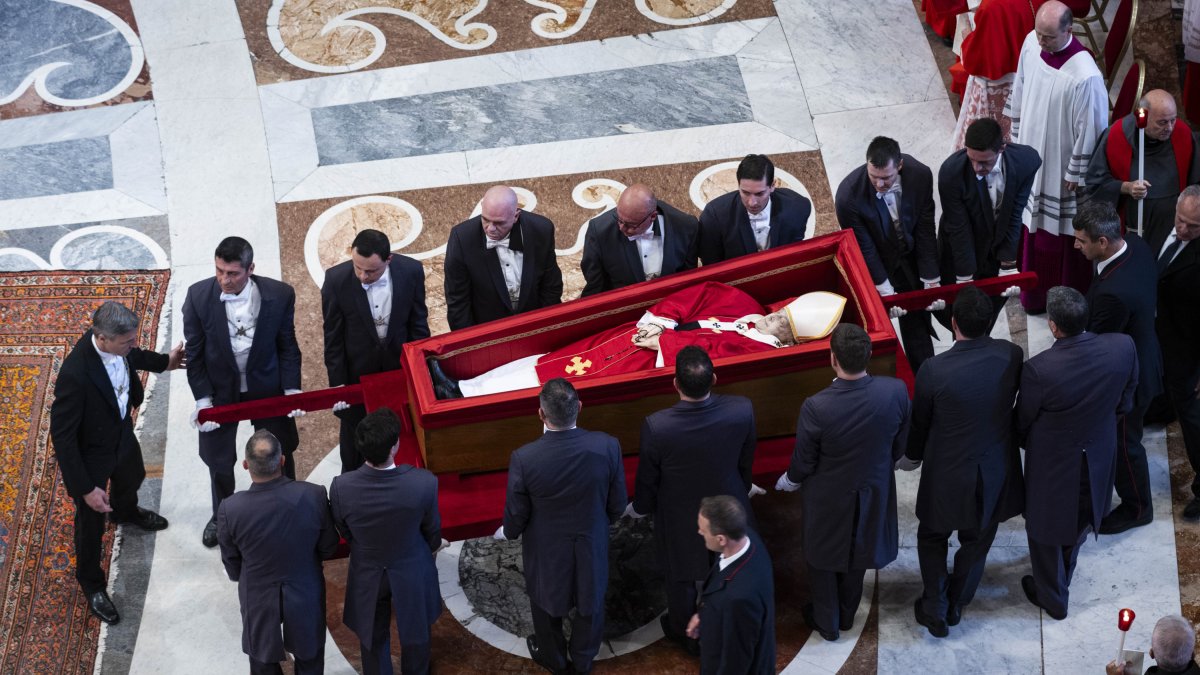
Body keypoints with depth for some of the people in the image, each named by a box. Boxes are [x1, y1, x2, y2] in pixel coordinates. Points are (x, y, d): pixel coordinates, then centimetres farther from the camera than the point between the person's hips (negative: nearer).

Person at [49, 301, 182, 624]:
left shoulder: (114, 343, -22)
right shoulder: (75, 375, -43)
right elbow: (62, 436, -32)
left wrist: (163, 362, 16)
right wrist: (85, 488, -28)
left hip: (122, 432, 7)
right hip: (90, 454, -7)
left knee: (130, 479, 36)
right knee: (91, 520, 17)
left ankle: (125, 512, 73)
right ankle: (92, 585, 43)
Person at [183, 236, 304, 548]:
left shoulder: (279, 295, -21)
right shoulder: (198, 296, -20)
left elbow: (287, 347, -7)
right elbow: (195, 353, -10)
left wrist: (292, 390, -15)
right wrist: (203, 400, -14)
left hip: (267, 388, 0)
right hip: (220, 391, 0)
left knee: (280, 456, 15)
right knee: (219, 461, 16)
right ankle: (222, 515, 44)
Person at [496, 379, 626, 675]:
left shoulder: (524, 458, -31)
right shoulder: (607, 447, -26)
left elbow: (516, 516, -15)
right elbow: (617, 505, -10)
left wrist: (509, 531, 8)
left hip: (546, 551, -1)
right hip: (592, 546, 1)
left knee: (547, 604, 27)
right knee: (590, 602, 27)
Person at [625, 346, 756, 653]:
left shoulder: (656, 427, -35)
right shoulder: (742, 410, -30)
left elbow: (647, 479, -16)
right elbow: (746, 461, -9)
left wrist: (639, 508, 6)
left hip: (680, 518, -2)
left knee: (681, 579, 26)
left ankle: (685, 633, 51)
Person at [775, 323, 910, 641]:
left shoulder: (816, 407, -34)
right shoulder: (896, 392, -26)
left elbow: (803, 464, -17)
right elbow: (899, 447, -7)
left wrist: (788, 481, 6)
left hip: (828, 499, -3)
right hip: (873, 493, 3)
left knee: (823, 558, 25)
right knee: (857, 554, 29)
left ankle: (827, 622, 45)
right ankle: (847, 615, 51)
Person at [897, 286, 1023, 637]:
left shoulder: (935, 369, -27)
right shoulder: (1011, 355, -19)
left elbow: (919, 422, -10)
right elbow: (1014, 402, 0)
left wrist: (912, 456, 12)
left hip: (948, 474, -3)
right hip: (996, 472, 3)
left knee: (932, 539, 24)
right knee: (976, 542, 25)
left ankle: (936, 609, 28)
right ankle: (957, 604, 42)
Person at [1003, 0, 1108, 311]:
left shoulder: (1084, 77, -33)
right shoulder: (1031, 43, -13)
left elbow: (1089, 131, -22)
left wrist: (1075, 174, -12)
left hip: (1062, 167, -6)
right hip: (1032, 154, 6)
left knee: (1061, 234, 12)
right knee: (1033, 225, 22)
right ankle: (1035, 292, 43)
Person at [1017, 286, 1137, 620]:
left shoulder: (1039, 369, -36)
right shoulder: (1123, 347, -25)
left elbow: (1023, 421, -15)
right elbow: (1124, 403, -5)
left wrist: (1025, 442, 8)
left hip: (1053, 465, -4)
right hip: (1098, 458, 5)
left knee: (1046, 529, 23)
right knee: (1080, 521, 32)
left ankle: (1053, 598, 45)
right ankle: (1062, 574, 60)